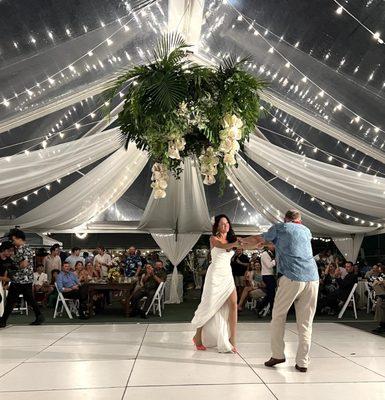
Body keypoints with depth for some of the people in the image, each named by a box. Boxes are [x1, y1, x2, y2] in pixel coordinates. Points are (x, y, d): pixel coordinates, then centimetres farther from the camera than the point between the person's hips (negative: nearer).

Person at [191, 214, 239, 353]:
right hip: (215, 275, -5)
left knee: (233, 305, -9)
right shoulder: (214, 239, -3)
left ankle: (232, 340, -6)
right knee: (209, 306, -2)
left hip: (228, 275, 5)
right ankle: (198, 336, 16)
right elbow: (224, 246, -24)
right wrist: (238, 242, -39)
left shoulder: (230, 239, 15)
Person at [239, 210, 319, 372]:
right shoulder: (306, 230, 24)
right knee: (305, 323, 8)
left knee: (278, 317, 11)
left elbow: (258, 240, 25)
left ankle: (277, 355, 12)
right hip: (312, 278, 4)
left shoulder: (279, 228, 12)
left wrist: (242, 241, 43)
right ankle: (302, 362, 8)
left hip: (292, 278, -4)